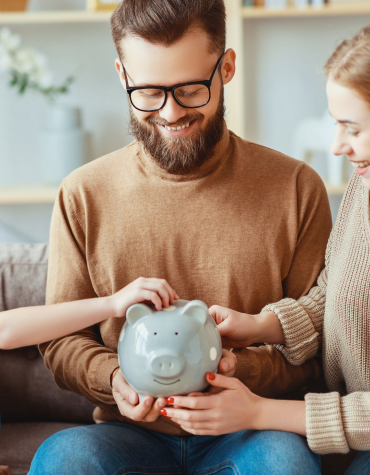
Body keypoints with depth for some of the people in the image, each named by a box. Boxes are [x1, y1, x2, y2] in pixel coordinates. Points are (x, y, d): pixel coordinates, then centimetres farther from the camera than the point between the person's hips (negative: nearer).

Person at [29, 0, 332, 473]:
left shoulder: (297, 188, 0)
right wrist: (113, 378, -14)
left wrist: (240, 369, -17)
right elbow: (61, 341, 8)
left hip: (249, 434, 0)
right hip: (130, 432, 1)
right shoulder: (83, 196, 3)